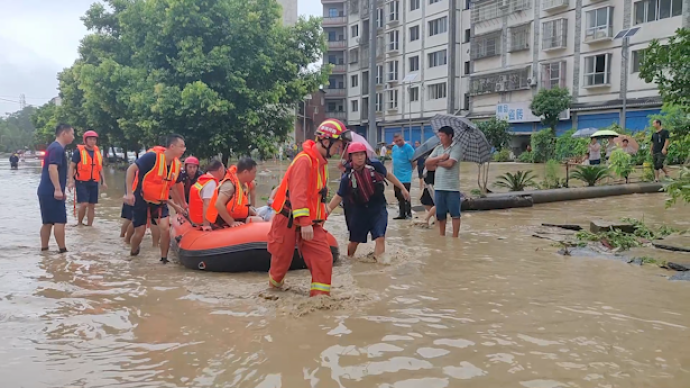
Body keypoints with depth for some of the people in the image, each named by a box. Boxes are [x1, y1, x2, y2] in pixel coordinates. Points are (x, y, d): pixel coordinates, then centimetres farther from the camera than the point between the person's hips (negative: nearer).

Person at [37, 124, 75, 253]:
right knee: (59, 221, -7)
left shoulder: (54, 147, 19)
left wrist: (60, 190, 31)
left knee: (47, 222, 13)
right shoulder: (57, 148, -13)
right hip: (52, 192, -10)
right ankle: (62, 250, -5)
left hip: (46, 191, 10)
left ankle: (44, 248, 16)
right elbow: (52, 168, -25)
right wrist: (58, 189, -30)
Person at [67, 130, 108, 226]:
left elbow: (100, 168, 19)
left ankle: (89, 225, 17)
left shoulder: (97, 152, 11)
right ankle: (79, 223, 7)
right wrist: (71, 181, -14)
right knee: (84, 204, -13)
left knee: (92, 206, 7)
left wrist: (103, 181, 15)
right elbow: (72, 166, -6)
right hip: (81, 182, -5)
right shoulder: (79, 151, -6)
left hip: (94, 182, 6)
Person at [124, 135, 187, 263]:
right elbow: (131, 169, -22)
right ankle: (133, 253, 32)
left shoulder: (177, 164, -2)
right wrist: (129, 193, -26)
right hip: (141, 199, -4)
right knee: (140, 232, 0)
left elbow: (177, 184, 15)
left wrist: (182, 204, 20)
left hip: (159, 201, 4)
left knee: (165, 227, -15)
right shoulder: (153, 156, -23)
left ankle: (164, 258, 2)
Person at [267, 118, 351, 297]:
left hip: (310, 222, 8)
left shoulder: (321, 162, 9)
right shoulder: (305, 160, -21)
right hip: (289, 220, -8)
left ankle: (320, 294, 1)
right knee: (282, 258, 10)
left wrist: (319, 219, 20)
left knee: (323, 256, -5)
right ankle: (274, 286, 37)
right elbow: (298, 193, -28)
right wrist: (304, 222, -31)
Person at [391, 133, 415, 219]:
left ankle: (408, 213, 7)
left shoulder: (408, 147, -14)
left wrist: (410, 170, -3)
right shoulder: (394, 148, 9)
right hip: (397, 176, 8)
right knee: (399, 197, 14)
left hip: (405, 177, -8)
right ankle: (402, 214, 24)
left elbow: (413, 161, -13)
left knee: (405, 196, -5)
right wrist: (394, 172, 15)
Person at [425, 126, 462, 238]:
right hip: (438, 186, 6)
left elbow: (449, 163, -18)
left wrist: (437, 163, -2)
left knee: (455, 213, 0)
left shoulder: (456, 148, -5)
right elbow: (427, 162, 4)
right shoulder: (438, 148, 13)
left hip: (452, 187, -6)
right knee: (440, 214, 13)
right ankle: (442, 235, 25)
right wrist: (440, 157, -10)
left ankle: (455, 237, 5)